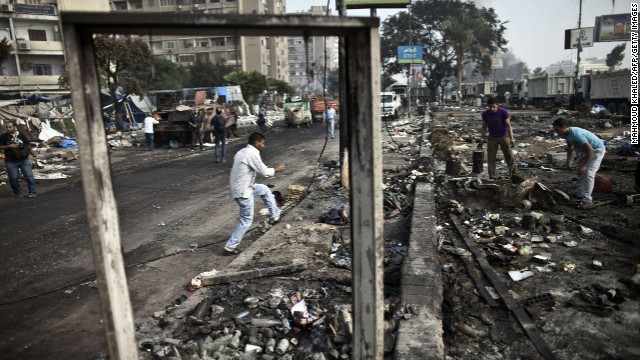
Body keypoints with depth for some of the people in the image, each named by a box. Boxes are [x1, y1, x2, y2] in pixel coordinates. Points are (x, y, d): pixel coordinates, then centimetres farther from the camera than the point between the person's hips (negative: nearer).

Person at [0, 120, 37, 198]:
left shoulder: (21, 135, 7)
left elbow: (28, 146, 9)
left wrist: (33, 154, -2)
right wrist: (9, 146, -13)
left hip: (24, 160, 0)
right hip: (11, 162, 0)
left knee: (29, 176, -6)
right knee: (13, 178, 5)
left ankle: (33, 192, 0)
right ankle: (17, 193, 20)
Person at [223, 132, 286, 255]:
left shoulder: (242, 152, 10)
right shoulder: (252, 154, -19)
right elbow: (264, 171, -14)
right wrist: (276, 169, 3)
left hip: (241, 187, 10)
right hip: (243, 191, -10)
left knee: (265, 190, 25)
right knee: (246, 220, 1)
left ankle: (275, 215, 33)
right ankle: (230, 247, 8)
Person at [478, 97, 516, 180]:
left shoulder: (503, 112, -14)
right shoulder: (485, 114, -6)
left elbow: (508, 126, -11)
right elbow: (484, 127, 4)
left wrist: (511, 139, -16)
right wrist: (483, 139, -1)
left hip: (504, 137, -2)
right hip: (492, 138, 2)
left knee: (509, 157, 1)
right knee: (490, 158, -2)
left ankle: (513, 175, 13)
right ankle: (492, 177, 4)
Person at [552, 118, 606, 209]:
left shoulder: (576, 134, -37)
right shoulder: (566, 134, -8)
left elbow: (590, 150, -35)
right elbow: (570, 147, 12)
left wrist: (584, 165, -32)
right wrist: (568, 160, 2)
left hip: (597, 150, -10)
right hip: (586, 150, 10)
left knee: (588, 173, -18)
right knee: (580, 172, 19)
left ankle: (587, 201, -17)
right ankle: (579, 193, 36)